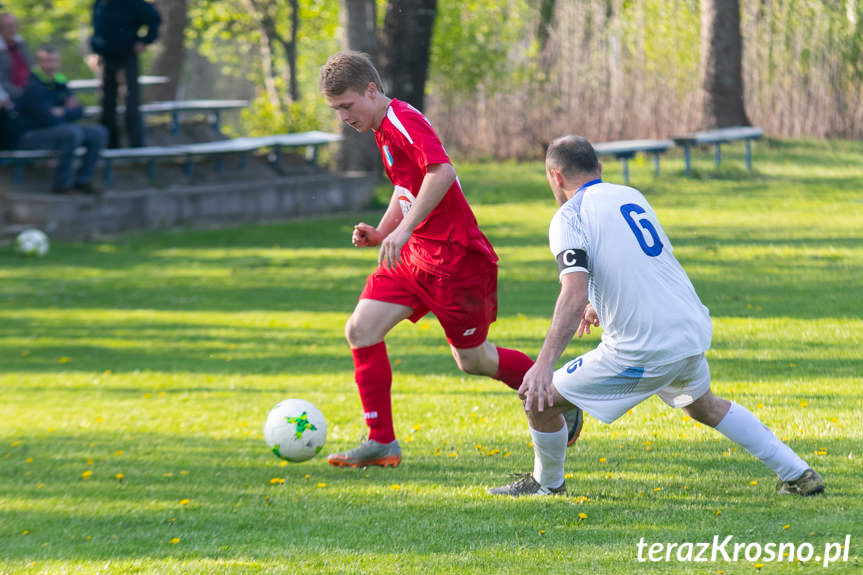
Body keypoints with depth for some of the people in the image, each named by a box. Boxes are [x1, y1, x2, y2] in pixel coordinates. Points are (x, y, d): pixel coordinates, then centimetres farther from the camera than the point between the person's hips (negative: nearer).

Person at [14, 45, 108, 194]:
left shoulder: (58, 83, 11)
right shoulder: (33, 87, -16)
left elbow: (79, 111, 8)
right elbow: (48, 119, -22)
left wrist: (64, 112, -15)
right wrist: (69, 112, -3)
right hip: (32, 136, -9)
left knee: (99, 133, -3)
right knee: (73, 132, -35)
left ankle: (82, 179, 0)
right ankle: (62, 183, -25)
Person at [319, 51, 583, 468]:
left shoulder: (403, 122, -18)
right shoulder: (384, 129, 13)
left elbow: (442, 172, -33)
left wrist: (403, 229, -35)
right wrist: (380, 233, 12)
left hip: (454, 257, -9)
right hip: (414, 256, 9)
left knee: (472, 359, 3)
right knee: (360, 330, -4)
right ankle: (382, 442, 0)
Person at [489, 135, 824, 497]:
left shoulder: (569, 217, -8)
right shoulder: (631, 196, 15)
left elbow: (575, 294, -23)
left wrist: (544, 364, -29)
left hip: (644, 351, -7)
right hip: (695, 329, 7)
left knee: (540, 398, 6)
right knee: (704, 406, 34)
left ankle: (547, 484, 27)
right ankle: (797, 474, 34)